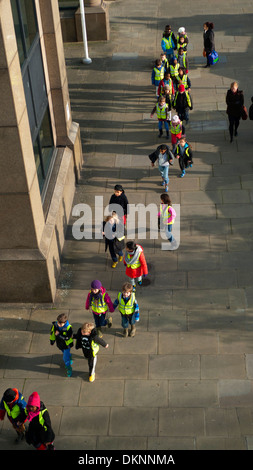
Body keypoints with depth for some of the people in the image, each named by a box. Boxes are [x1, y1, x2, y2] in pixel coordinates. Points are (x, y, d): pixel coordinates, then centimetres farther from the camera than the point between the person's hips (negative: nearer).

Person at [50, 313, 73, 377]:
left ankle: (69, 369, 22)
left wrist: (59, 335, -38)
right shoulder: (55, 325, -20)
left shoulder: (68, 327, -33)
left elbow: (67, 338, -33)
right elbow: (52, 332, -2)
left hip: (67, 345, -5)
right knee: (65, 353, 30)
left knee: (66, 358, -1)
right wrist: (52, 340, 7)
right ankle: (70, 360, 60)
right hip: (59, 344, 5)